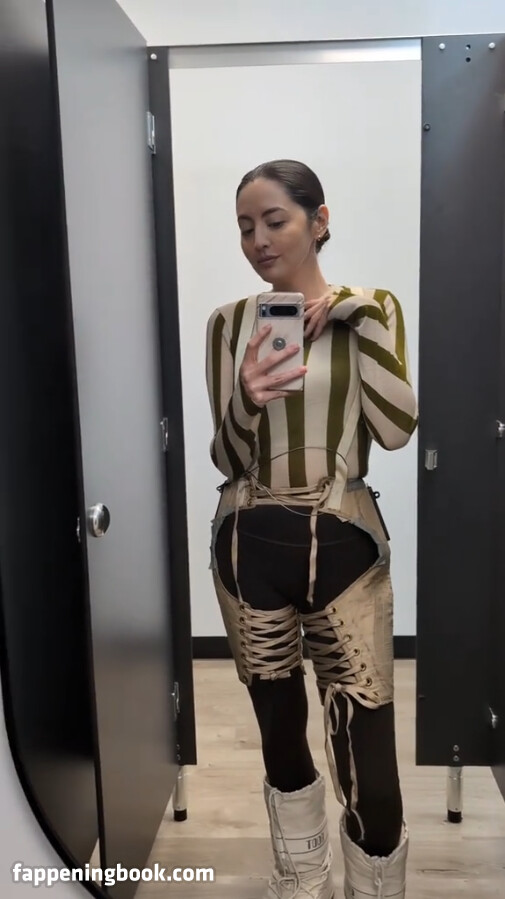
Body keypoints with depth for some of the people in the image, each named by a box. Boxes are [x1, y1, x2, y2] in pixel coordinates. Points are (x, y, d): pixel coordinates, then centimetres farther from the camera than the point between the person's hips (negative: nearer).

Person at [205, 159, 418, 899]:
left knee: (369, 766, -1)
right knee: (281, 736, 17)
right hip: (252, 548, 2)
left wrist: (361, 318, -14)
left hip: (344, 546, -1)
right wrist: (248, 402, -20)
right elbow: (227, 459, 0)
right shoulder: (229, 322, 3)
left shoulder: (372, 308, 1)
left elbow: (395, 430, -10)